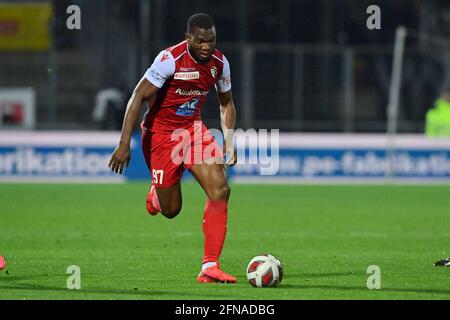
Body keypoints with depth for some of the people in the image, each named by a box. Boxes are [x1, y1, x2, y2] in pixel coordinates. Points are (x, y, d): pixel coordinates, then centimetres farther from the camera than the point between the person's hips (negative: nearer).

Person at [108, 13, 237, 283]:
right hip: (160, 132, -5)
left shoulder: (219, 63, -5)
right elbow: (138, 98, -21)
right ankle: (157, 194, 42)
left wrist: (229, 143, 5)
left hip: (193, 130, 5)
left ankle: (210, 267, -15)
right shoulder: (171, 59, -23)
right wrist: (124, 144, -24)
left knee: (220, 189, -17)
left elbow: (226, 103, 13)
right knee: (171, 210, 1)